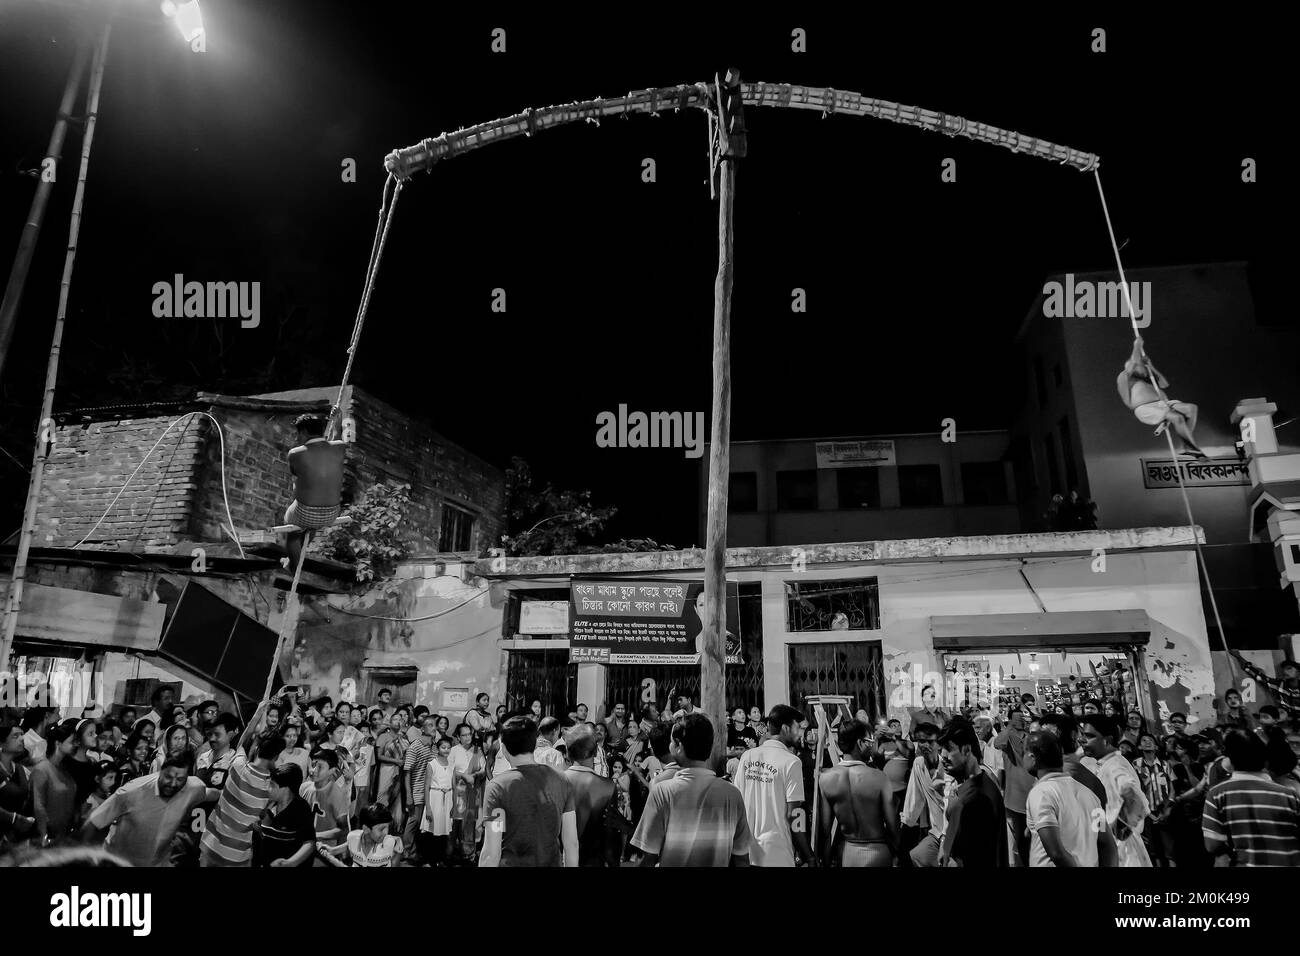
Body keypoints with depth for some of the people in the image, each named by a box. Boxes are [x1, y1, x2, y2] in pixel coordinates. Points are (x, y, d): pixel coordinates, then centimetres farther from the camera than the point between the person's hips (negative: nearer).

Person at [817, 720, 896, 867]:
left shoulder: (825, 778, -11)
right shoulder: (878, 778, -18)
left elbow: (825, 829, -5)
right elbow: (892, 824, -11)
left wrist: (827, 862, 6)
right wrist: (896, 850, 7)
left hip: (845, 851, 2)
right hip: (876, 853, -2)